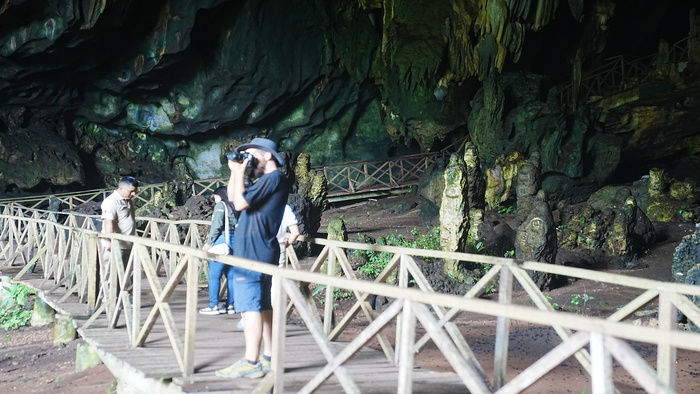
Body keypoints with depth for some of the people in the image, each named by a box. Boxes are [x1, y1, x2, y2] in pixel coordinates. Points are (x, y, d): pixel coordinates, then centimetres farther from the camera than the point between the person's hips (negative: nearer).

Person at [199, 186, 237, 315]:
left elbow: (216, 226, -11)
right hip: (234, 241, 7)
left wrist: (209, 242, -6)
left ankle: (213, 306, -5)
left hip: (222, 241, -7)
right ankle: (230, 306, 10)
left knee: (214, 275, -3)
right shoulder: (234, 207, 15)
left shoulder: (220, 205, -2)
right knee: (231, 275, 8)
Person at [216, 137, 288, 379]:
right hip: (258, 253, 10)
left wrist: (240, 173, -8)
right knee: (262, 306, 11)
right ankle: (268, 358, 15)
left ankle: (251, 363, -12)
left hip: (254, 254, -10)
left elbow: (240, 203, -17)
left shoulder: (274, 178, -12)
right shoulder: (267, 181, 20)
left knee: (250, 306, -11)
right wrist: (235, 172, 12)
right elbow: (232, 196, 24)